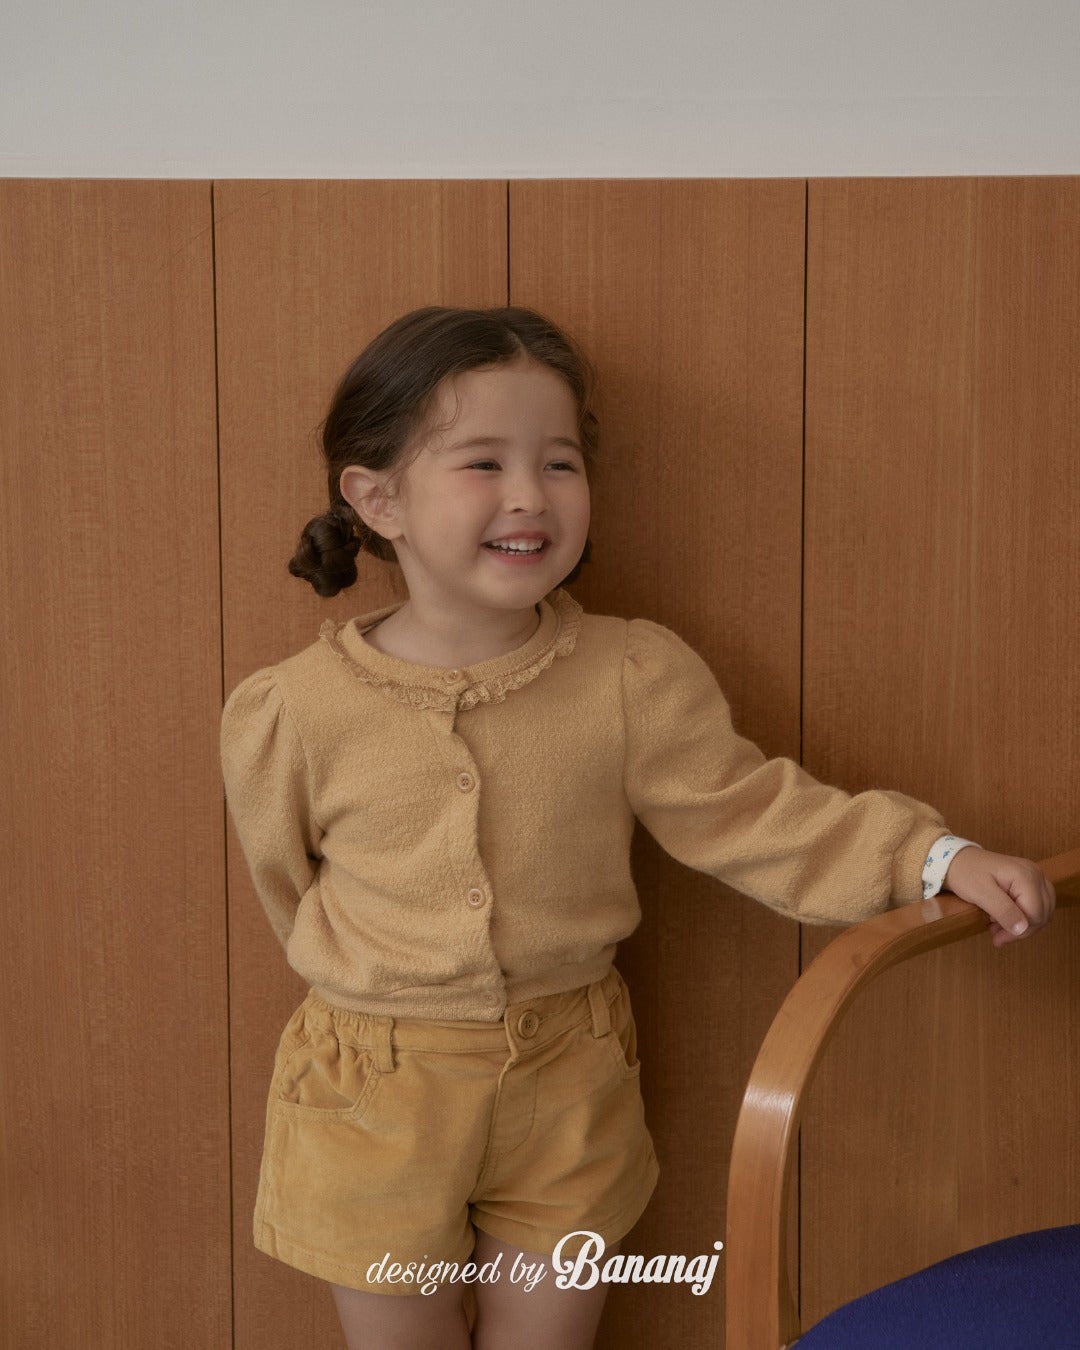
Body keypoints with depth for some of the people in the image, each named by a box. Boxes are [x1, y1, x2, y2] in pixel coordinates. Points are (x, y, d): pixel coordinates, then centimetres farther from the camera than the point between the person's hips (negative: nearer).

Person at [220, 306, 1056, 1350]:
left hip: (565, 1078, 1)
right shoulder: (295, 712, -14)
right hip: (373, 1094, -1)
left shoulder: (635, 679, -12)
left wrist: (937, 856, -16)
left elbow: (751, 813, -9)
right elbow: (286, 874, 3)